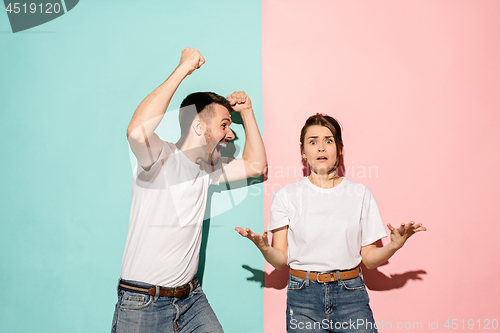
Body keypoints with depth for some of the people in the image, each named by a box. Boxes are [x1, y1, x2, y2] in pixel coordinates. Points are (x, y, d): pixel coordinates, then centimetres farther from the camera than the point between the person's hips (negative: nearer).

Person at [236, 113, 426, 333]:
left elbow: (369, 259, 5)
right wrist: (264, 248, -19)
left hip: (350, 294, 1)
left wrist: (393, 246, -13)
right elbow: (281, 260, 1)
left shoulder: (361, 194, 4)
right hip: (303, 296, 0)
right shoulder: (286, 196, 2)